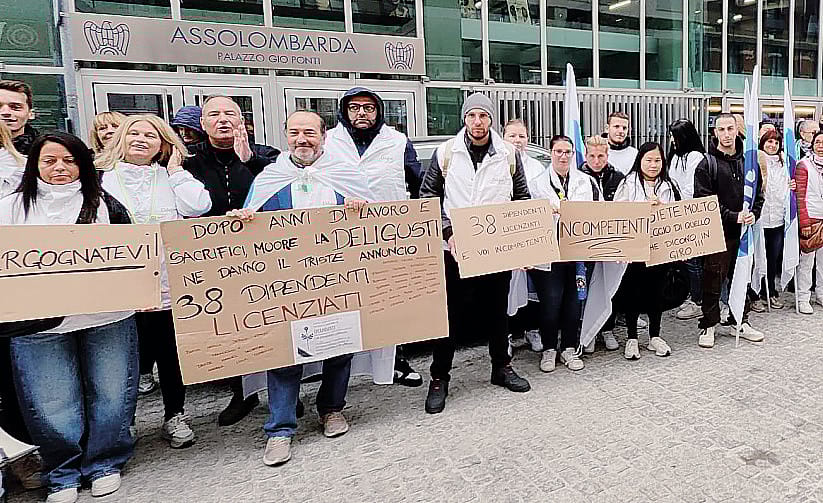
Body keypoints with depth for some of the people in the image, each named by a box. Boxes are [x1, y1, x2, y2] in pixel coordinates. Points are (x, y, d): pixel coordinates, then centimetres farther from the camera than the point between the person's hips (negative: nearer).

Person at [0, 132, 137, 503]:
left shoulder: (104, 204, 8)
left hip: (106, 316, 0)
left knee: (110, 396, 7)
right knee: (51, 405, 4)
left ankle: (104, 464, 28)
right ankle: (63, 473, 26)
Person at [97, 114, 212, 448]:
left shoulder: (171, 178, 10)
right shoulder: (102, 180, 7)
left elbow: (198, 207, -7)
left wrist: (175, 169, 0)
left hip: (171, 286, 1)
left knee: (173, 356, 10)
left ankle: (174, 417, 27)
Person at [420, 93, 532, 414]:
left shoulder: (508, 154, 4)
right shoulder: (446, 153, 0)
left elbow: (522, 198, 12)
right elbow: (429, 198, 2)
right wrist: (447, 232, -9)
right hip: (455, 249, -2)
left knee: (497, 309, 14)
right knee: (451, 314, 3)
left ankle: (501, 367, 33)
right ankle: (439, 378, 16)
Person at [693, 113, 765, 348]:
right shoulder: (707, 164, -5)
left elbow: (758, 193, 13)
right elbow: (704, 201, -12)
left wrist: (753, 213, -6)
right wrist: (733, 216, -18)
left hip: (744, 232, 5)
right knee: (713, 281, 1)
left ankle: (738, 321, 29)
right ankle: (708, 325, 13)